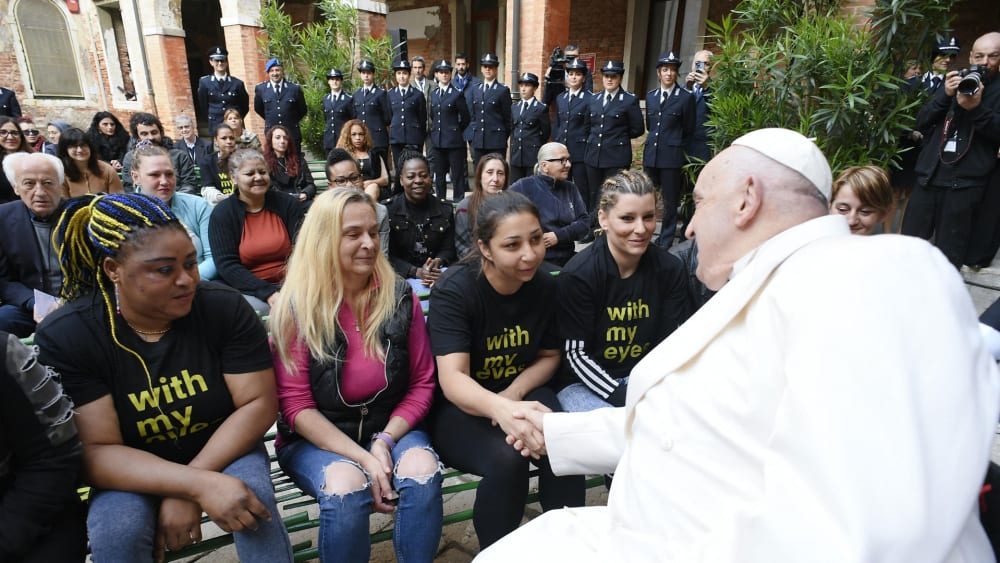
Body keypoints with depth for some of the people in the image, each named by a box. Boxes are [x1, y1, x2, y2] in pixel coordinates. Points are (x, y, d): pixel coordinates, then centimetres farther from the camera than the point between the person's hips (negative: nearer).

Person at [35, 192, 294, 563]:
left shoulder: (225, 308, -16)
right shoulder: (63, 337, -17)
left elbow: (259, 403, -15)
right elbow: (95, 451, -19)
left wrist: (187, 493, -23)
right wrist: (198, 485, -33)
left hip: (224, 452, 0)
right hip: (131, 474, 1)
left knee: (254, 499, -28)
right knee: (117, 532, -28)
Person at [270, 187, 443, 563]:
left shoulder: (401, 298, -5)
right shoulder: (297, 307, -11)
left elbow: (422, 383, 0)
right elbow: (296, 405, -10)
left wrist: (385, 441, -14)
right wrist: (362, 457, -20)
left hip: (391, 426, 2)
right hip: (316, 437, -1)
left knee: (423, 472, -27)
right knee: (346, 488, -31)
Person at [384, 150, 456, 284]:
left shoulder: (445, 210, 9)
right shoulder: (387, 209, -1)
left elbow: (448, 249, 9)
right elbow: (387, 255, -3)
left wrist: (437, 262, -14)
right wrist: (416, 272, -18)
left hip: (438, 276, 3)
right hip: (401, 278, -3)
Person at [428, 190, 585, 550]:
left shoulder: (545, 285, -8)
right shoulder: (454, 290, -21)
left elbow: (549, 355, 7)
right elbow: (452, 379, -31)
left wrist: (514, 393, -13)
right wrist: (500, 409, -53)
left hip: (521, 391, 4)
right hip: (456, 407, -3)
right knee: (506, 460, -31)